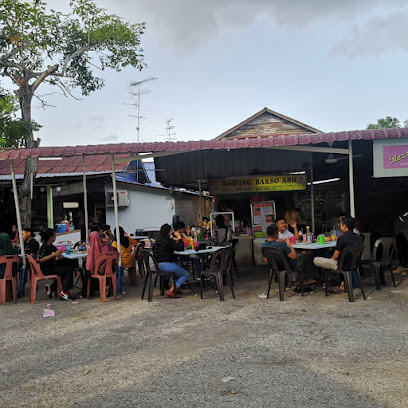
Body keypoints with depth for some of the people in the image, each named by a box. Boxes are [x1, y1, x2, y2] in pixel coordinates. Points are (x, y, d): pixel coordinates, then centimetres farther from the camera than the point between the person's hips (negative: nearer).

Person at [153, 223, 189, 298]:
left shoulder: (157, 241, 10)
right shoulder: (168, 241, -14)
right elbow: (181, 248, -12)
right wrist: (179, 237, -3)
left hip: (157, 265, 8)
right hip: (166, 265, -8)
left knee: (178, 266, 34)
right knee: (186, 274, 7)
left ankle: (173, 287, 21)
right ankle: (171, 291, -4)